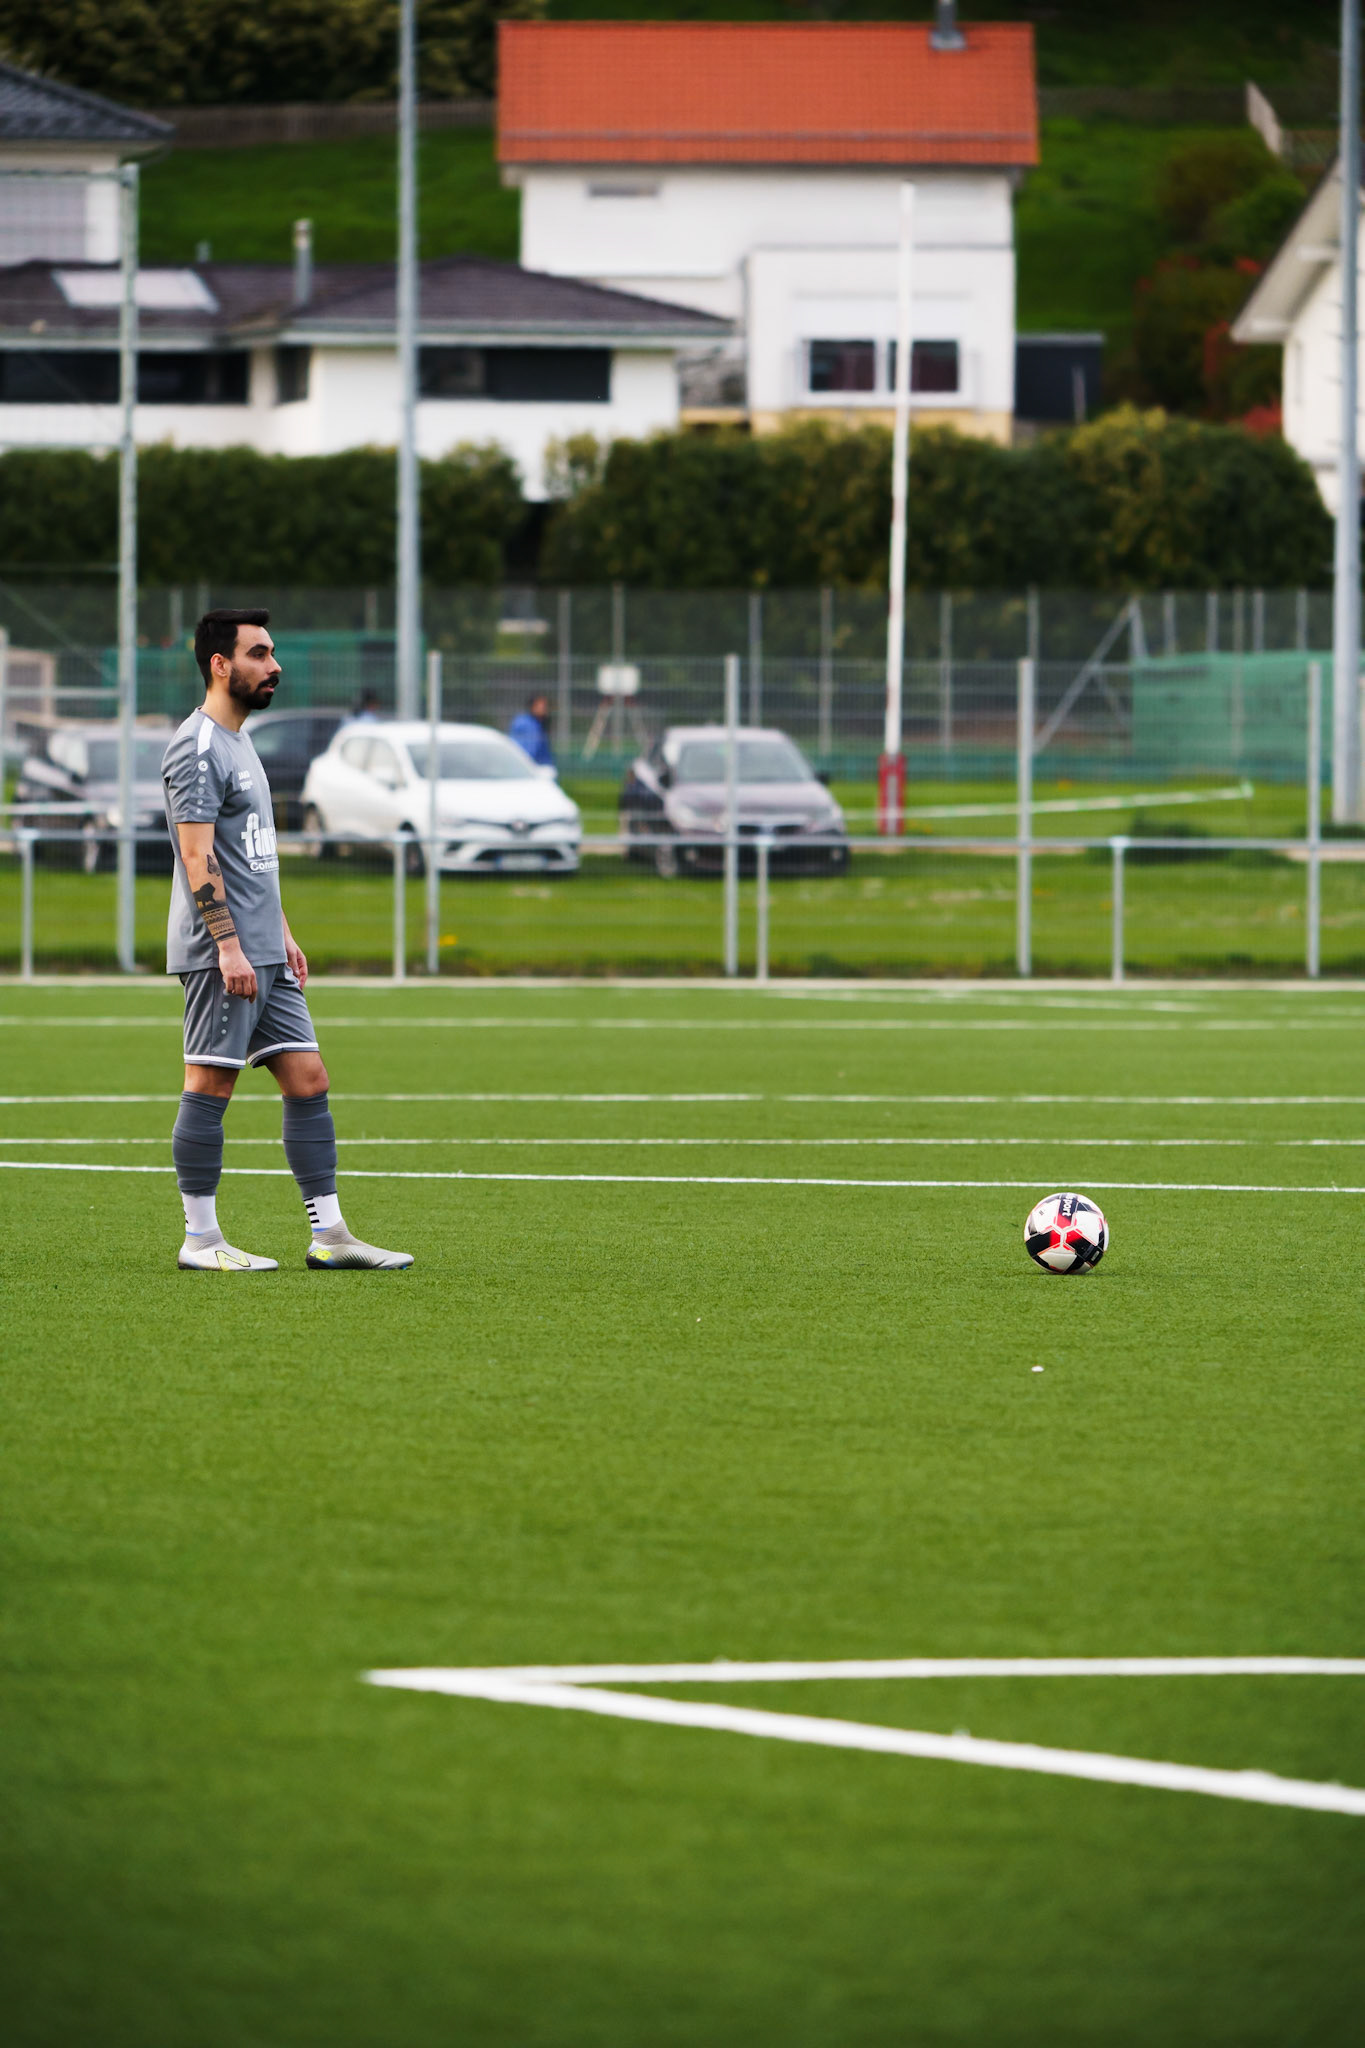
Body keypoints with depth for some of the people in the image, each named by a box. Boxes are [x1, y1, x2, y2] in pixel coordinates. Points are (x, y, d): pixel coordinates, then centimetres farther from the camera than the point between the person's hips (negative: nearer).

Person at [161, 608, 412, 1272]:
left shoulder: (238, 743, 19)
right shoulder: (197, 749, -12)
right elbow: (198, 857, -18)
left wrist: (282, 934, 23)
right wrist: (228, 945, -23)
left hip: (263, 956, 10)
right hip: (220, 954, -10)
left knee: (307, 1079, 6)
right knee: (210, 1086, -5)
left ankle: (330, 1235, 7)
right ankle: (200, 1240, -1)